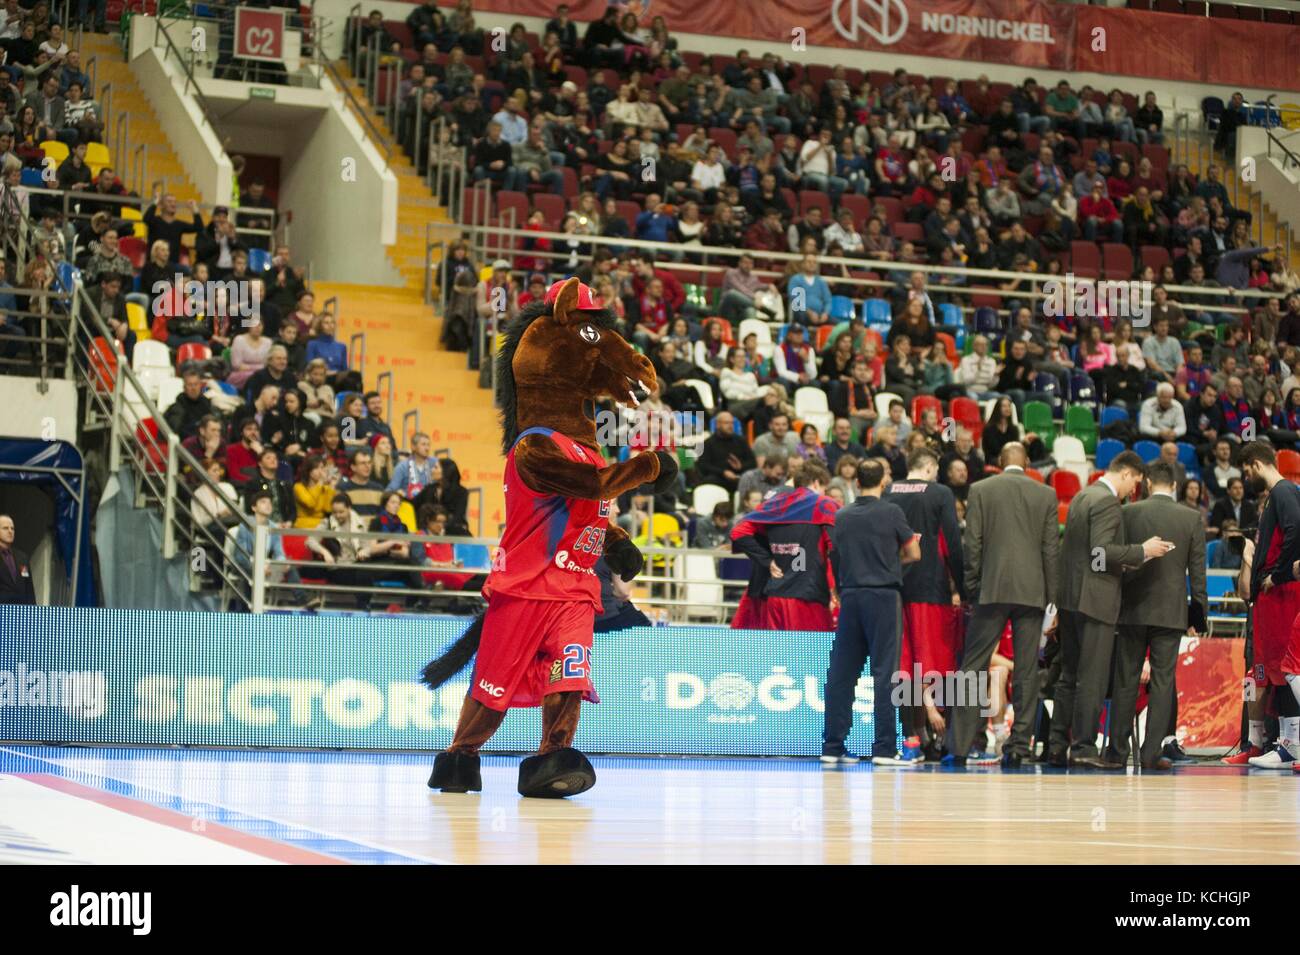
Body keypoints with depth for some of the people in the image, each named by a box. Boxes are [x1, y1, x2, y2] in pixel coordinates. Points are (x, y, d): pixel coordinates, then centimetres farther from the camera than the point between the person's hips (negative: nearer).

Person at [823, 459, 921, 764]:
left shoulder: (842, 516, 8)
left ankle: (833, 745, 9)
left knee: (841, 671, 6)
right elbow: (914, 554, 4)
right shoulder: (891, 512, -4)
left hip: (850, 594, 4)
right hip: (883, 594, -4)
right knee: (885, 671, -3)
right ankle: (884, 747, -6)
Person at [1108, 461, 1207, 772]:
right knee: (1162, 682, 2)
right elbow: (1198, 573, 1)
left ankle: (1118, 749, 9)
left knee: (1126, 681, 7)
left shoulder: (1128, 513, -2)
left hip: (1133, 609, 0)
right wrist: (1198, 617, 7)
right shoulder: (1192, 519, -1)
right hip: (1171, 612, 0)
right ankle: (1152, 752, -1)